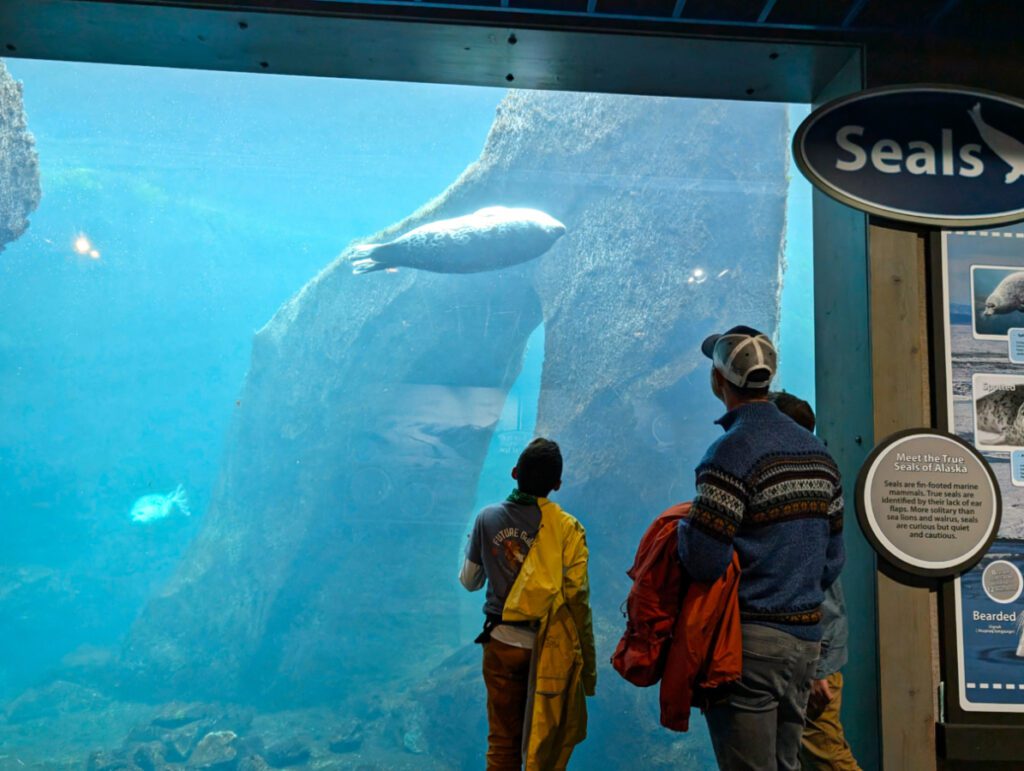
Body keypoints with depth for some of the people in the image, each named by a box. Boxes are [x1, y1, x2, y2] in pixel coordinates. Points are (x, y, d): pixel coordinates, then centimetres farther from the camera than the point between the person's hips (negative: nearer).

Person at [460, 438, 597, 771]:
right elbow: (577, 600, -13)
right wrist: (589, 663, -4)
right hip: (549, 648, -2)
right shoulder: (567, 528, -12)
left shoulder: (487, 518, -4)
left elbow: (470, 582, 7)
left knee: (502, 740, 15)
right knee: (549, 743, 13)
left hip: (502, 643, 2)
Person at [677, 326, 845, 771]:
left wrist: (682, 524, -3)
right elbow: (832, 559, 13)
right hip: (805, 639, 8)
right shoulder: (817, 451, 9)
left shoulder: (733, 452, -17)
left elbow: (703, 561, -22)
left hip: (749, 643, -8)